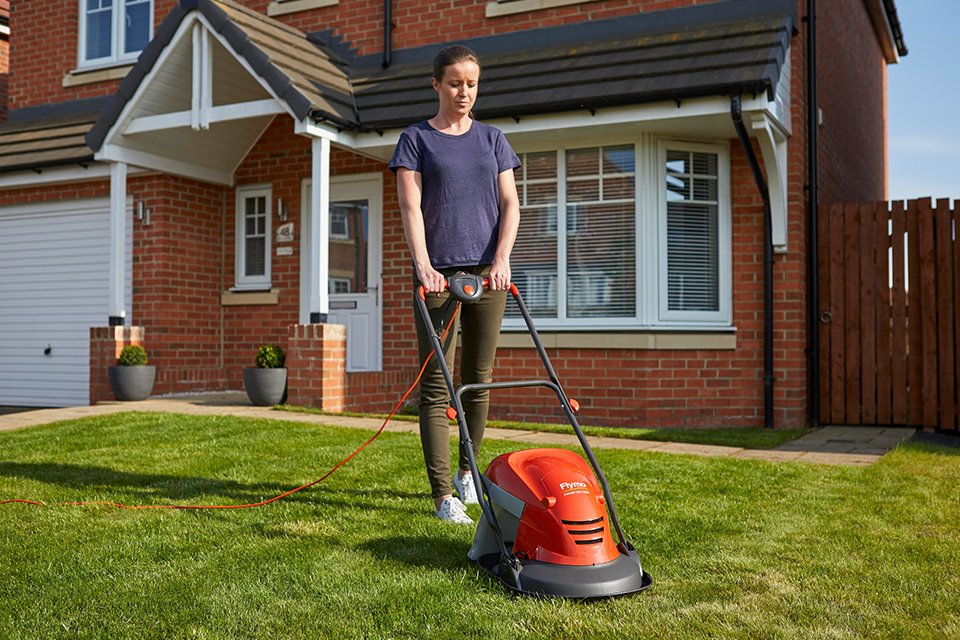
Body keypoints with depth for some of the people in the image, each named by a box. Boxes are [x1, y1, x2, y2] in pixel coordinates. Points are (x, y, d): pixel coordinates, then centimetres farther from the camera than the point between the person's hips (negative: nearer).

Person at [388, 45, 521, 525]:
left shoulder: (492, 139, 14)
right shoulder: (416, 139, 7)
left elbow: (510, 204, 5)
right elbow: (410, 207, -5)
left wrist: (501, 259, -11)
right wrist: (423, 265, -19)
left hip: (487, 270, 3)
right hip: (438, 273, -3)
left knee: (479, 380, 9)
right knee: (436, 384, -5)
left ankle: (467, 472, 27)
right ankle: (443, 495, -3)